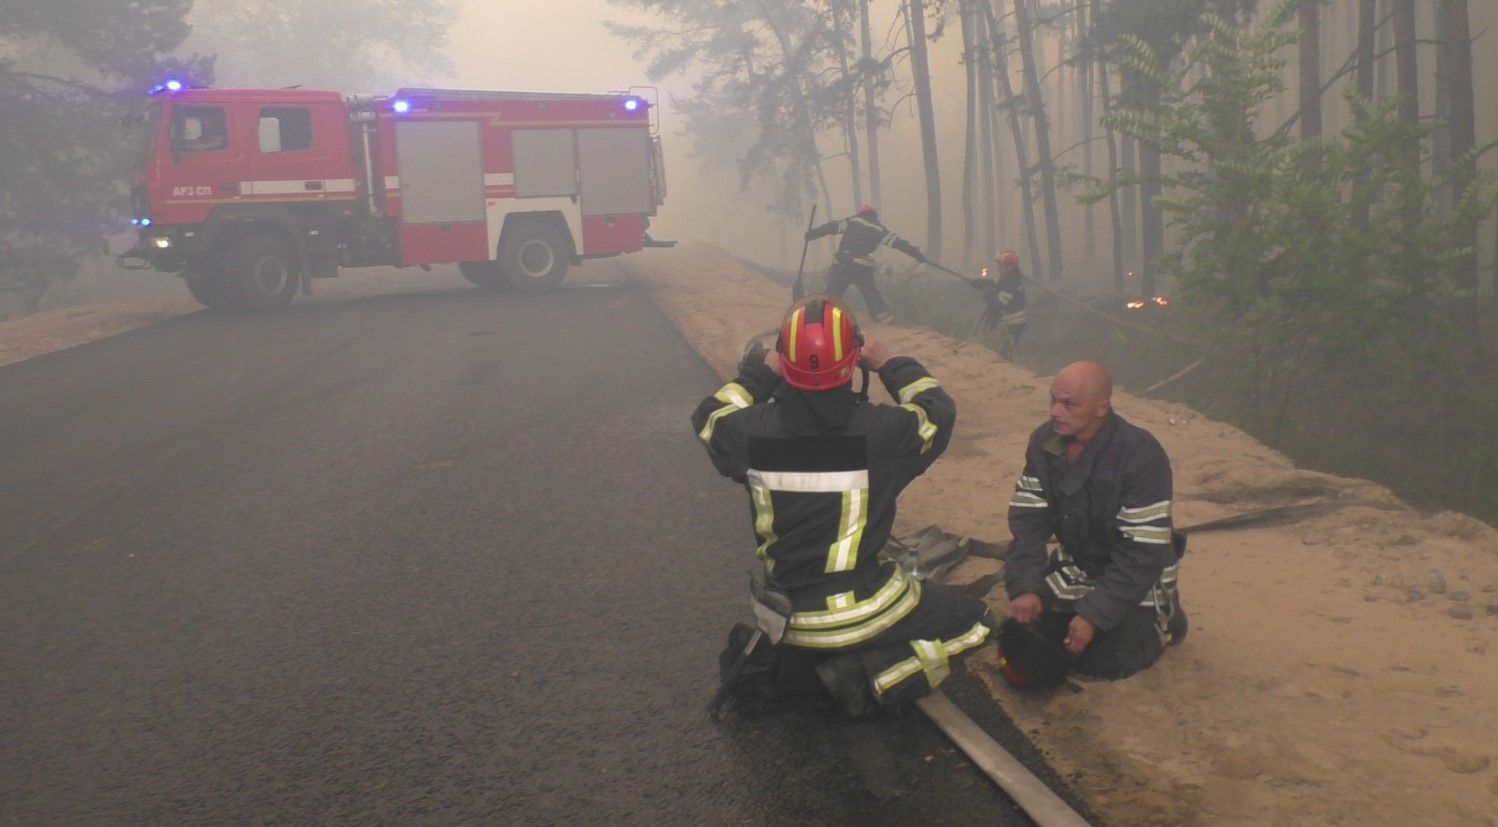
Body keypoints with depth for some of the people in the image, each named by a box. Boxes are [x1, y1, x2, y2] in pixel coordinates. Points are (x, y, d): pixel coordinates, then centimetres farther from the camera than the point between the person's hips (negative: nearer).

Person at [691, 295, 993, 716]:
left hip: (787, 619, 5)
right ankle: (870, 673, -4)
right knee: (973, 620, 15)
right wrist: (889, 364, 13)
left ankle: (763, 664, 5)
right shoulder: (883, 429, -20)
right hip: (865, 611, -4)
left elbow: (708, 417, 11)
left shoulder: (752, 430, -14)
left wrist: (760, 371, 15)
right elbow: (939, 411, 3)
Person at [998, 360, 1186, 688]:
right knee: (1025, 635, -7)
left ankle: (1160, 617, 12)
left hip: (1134, 576, -5)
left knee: (1101, 659, -16)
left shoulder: (1141, 455, -29)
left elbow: (1143, 554, -27)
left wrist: (1094, 614, -30)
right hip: (1076, 565, 5)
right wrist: (1025, 588, -25)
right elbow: (1027, 521, -11)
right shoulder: (1044, 442, -11)